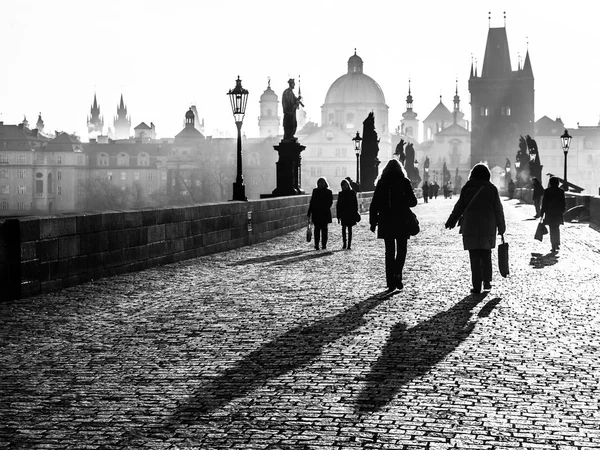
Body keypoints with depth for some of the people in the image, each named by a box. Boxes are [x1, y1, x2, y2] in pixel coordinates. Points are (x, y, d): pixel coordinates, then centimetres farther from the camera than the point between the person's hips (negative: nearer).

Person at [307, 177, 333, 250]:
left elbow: (330, 202, 0)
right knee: (317, 228, -1)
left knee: (324, 229, 1)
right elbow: (312, 202, 11)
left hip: (325, 213, -1)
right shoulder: (315, 191, 10)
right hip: (316, 213, 1)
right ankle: (316, 244, 1)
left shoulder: (329, 192, 4)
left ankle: (324, 244, 6)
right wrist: (309, 213, 7)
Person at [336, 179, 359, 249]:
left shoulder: (352, 192, 1)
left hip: (351, 214, -2)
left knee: (350, 229, 1)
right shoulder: (341, 194, 6)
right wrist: (338, 216, 3)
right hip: (343, 214, 2)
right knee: (343, 229, 3)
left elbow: (355, 203, 2)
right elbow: (338, 205, 7)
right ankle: (344, 244, 10)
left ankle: (349, 244, 4)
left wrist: (356, 213, -4)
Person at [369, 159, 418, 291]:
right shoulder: (404, 182, -3)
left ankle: (391, 281, 6)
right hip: (402, 222, -2)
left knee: (389, 251, 8)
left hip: (386, 222, 2)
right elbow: (413, 201, -1)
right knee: (401, 249, 8)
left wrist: (373, 222, 6)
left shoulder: (381, 183, 3)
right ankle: (397, 274, -13)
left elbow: (374, 204, 1)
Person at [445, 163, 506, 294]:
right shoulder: (491, 189, -2)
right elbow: (498, 210, 1)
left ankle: (477, 286, -2)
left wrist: (450, 222, 17)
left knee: (474, 256, 1)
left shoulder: (467, 188, -2)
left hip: (470, 227, -1)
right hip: (488, 228, 1)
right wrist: (501, 227, 9)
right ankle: (487, 282, 17)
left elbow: (459, 207, 4)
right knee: (486, 255, 16)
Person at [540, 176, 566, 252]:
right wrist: (562, 211, 17)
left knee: (552, 229, 2)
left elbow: (544, 203, -7)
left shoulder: (547, 191, -9)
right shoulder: (561, 191, -1)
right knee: (557, 229, 19)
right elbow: (563, 203, 3)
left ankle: (554, 246, -2)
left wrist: (542, 213, 0)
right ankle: (557, 244, 15)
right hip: (558, 213, 3)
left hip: (549, 213, -3)